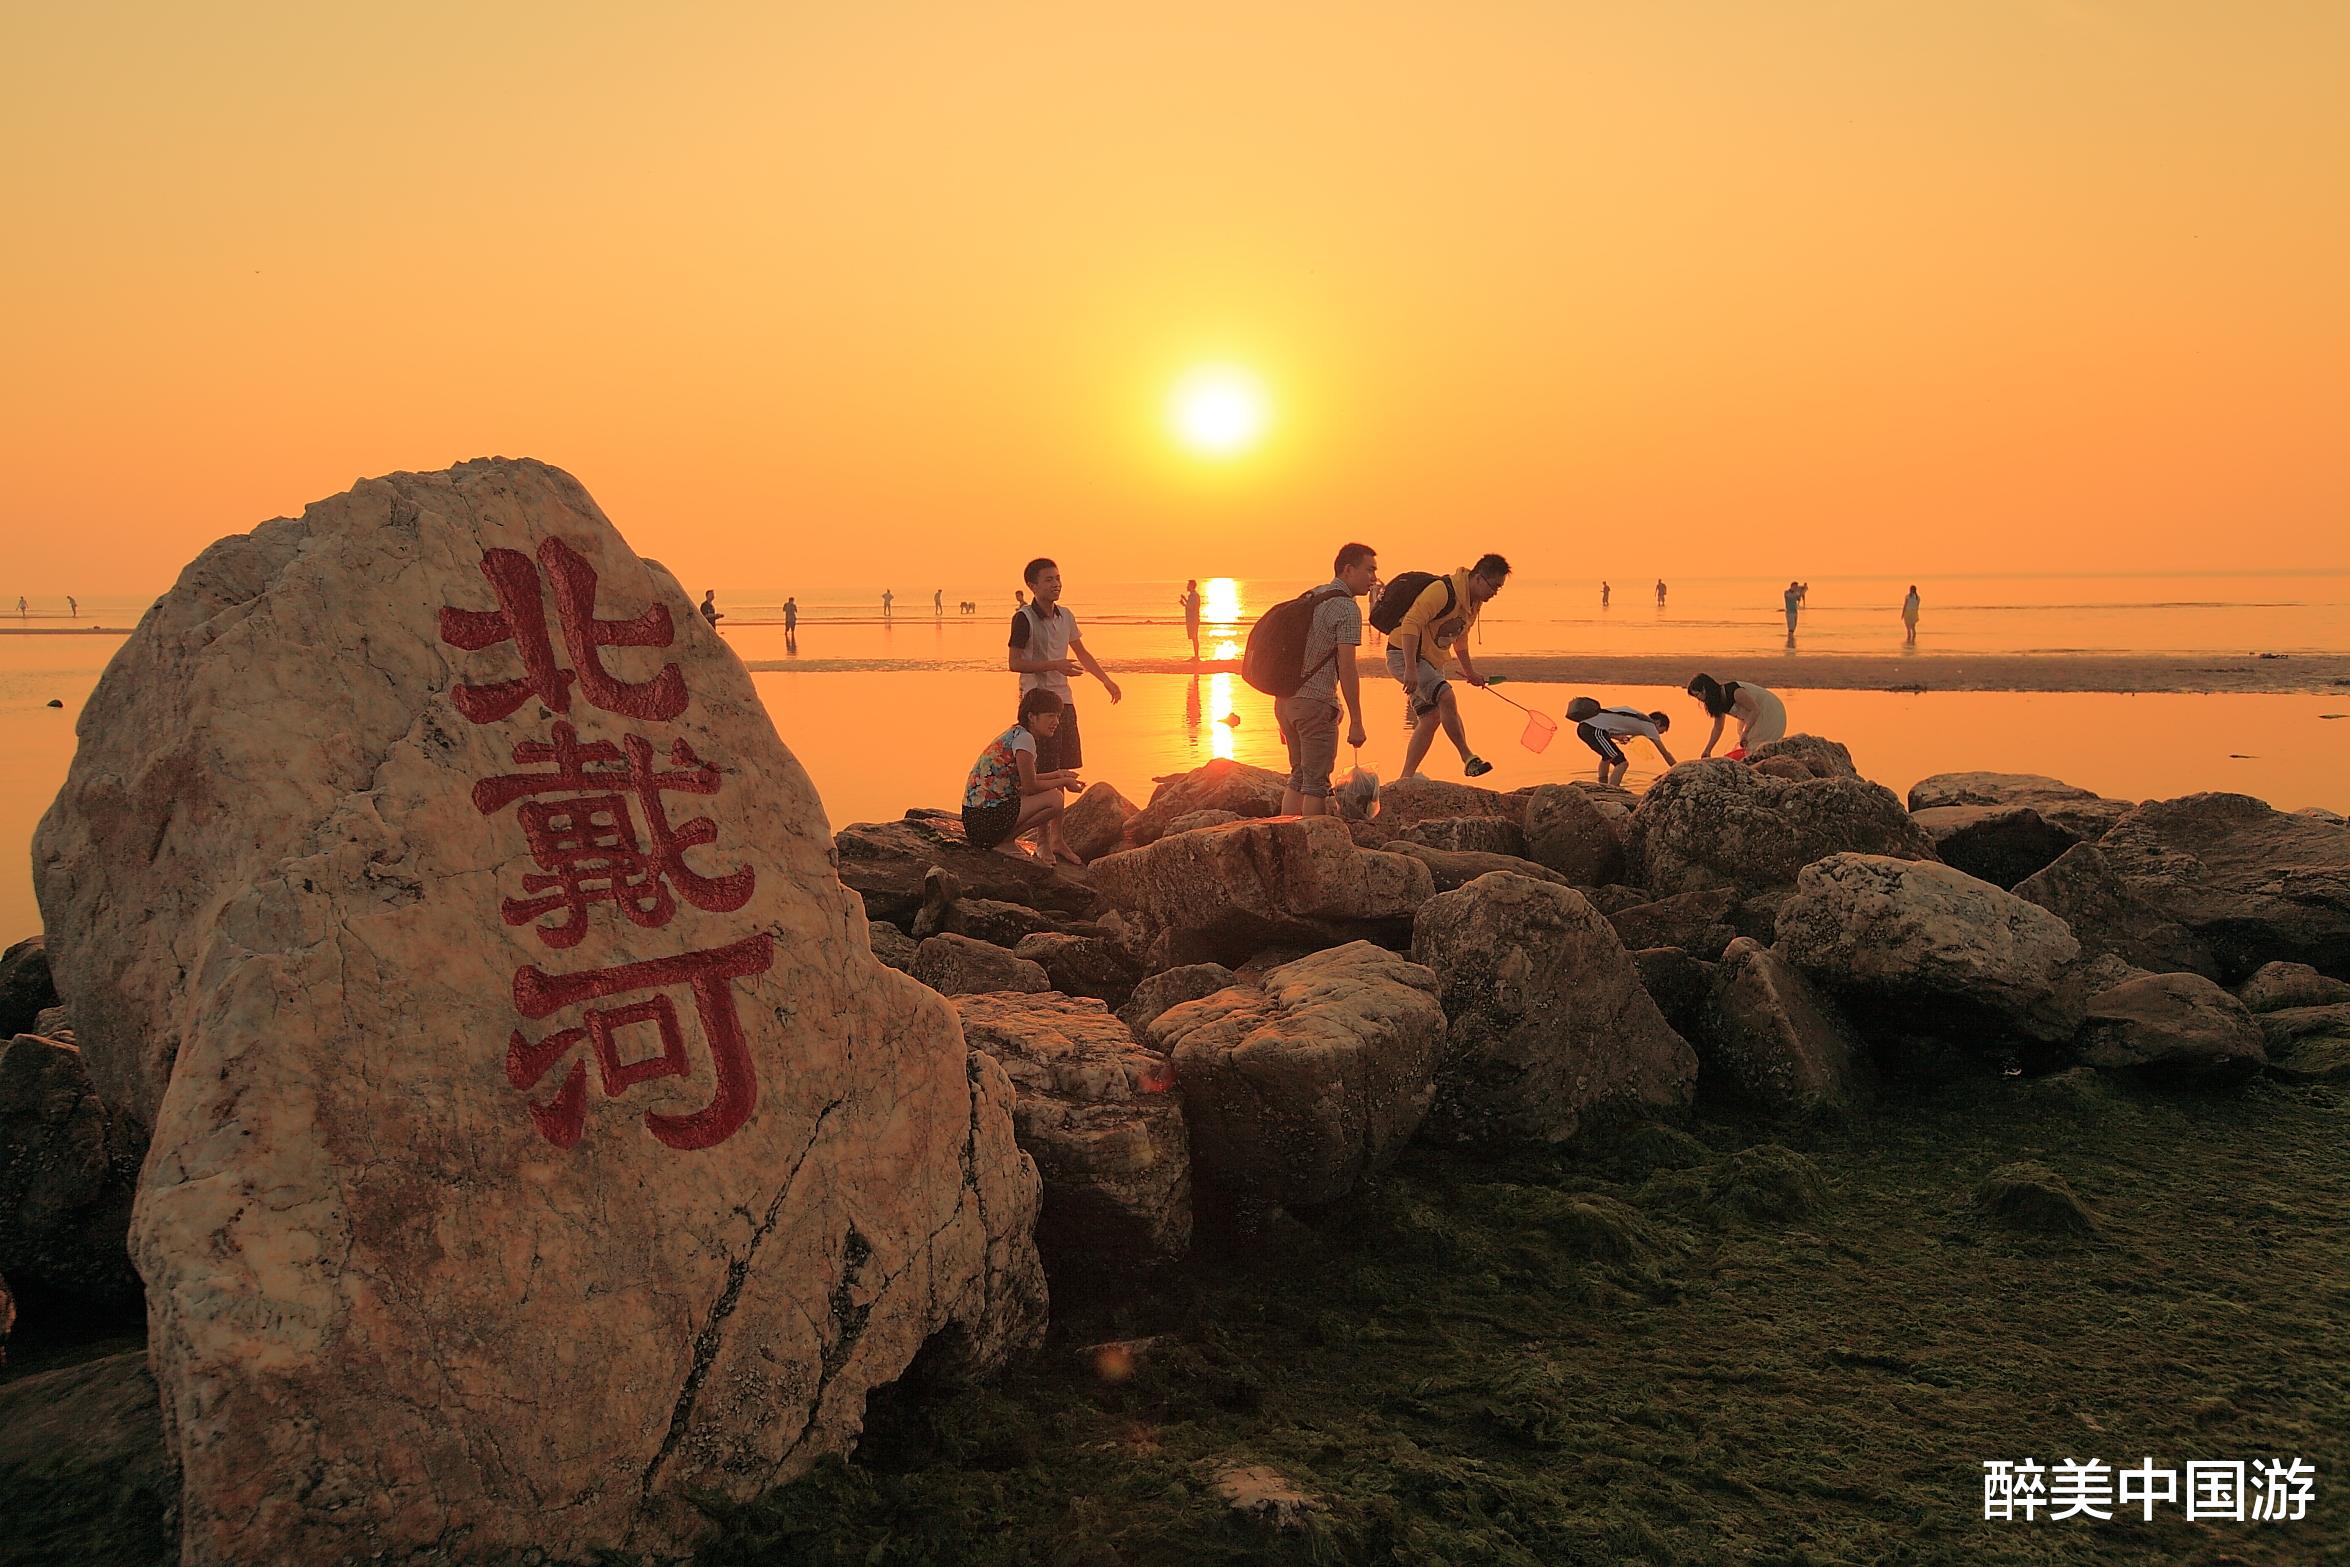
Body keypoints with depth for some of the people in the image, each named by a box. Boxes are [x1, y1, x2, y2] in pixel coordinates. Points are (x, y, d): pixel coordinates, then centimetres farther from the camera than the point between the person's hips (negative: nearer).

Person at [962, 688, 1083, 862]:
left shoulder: (1015, 733, 13)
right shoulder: (1024, 738, -16)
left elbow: (1026, 780, 22)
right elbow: (1030, 787, -15)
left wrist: (1057, 774, 17)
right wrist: (1063, 781, -3)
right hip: (985, 819, -10)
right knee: (1054, 799, -15)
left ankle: (1045, 843, 22)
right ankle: (1005, 840, -5)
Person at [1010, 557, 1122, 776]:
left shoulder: (1065, 616, 8)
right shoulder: (1024, 618, -13)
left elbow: (1081, 653, 21)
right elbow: (1015, 663, -15)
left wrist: (1106, 680, 16)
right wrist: (1055, 665, -21)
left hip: (1064, 700, 7)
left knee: (1065, 769, 10)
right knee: (1044, 773, -7)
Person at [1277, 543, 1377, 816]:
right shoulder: (1347, 609, -11)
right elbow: (1346, 668, -17)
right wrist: (1356, 722, -15)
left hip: (1284, 699, 8)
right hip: (1315, 703, -8)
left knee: (1298, 777, 16)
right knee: (1316, 782, -1)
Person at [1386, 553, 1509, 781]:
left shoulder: (1475, 603, 9)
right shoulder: (1442, 591, -22)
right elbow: (1411, 624, -29)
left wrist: (1470, 673, 36)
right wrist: (1411, 669, -36)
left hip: (1431, 661, 10)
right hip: (1405, 655, -10)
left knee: (1430, 718, 5)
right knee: (1446, 698, -25)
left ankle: (1405, 778, 11)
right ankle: (1468, 758, -16)